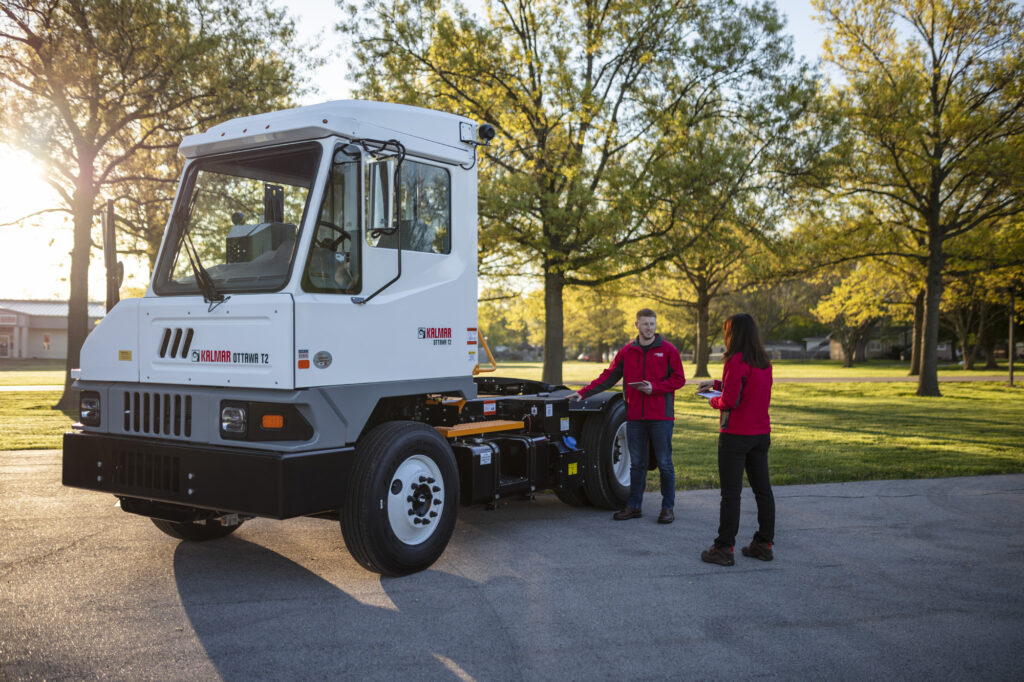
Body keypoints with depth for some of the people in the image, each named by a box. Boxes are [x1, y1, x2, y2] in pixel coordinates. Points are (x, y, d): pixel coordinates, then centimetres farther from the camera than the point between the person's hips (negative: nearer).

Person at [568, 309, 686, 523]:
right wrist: (584, 392, 1)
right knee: (636, 463, 10)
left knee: (664, 463, 2)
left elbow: (679, 379, -1)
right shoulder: (627, 351, 9)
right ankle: (633, 506, 18)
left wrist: (654, 388, -14)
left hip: (661, 417, -3)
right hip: (635, 417, 3)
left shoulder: (668, 350, 0)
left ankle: (668, 507, 12)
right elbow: (608, 377, 9)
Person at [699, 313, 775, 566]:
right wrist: (716, 384, 25)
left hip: (735, 435, -8)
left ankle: (724, 548, 3)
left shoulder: (736, 361, -16)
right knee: (762, 489, 12)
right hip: (761, 433, 8)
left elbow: (730, 401, -19)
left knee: (731, 492, -2)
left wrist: (714, 401, 1)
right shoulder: (764, 362, 8)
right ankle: (764, 543, 20)